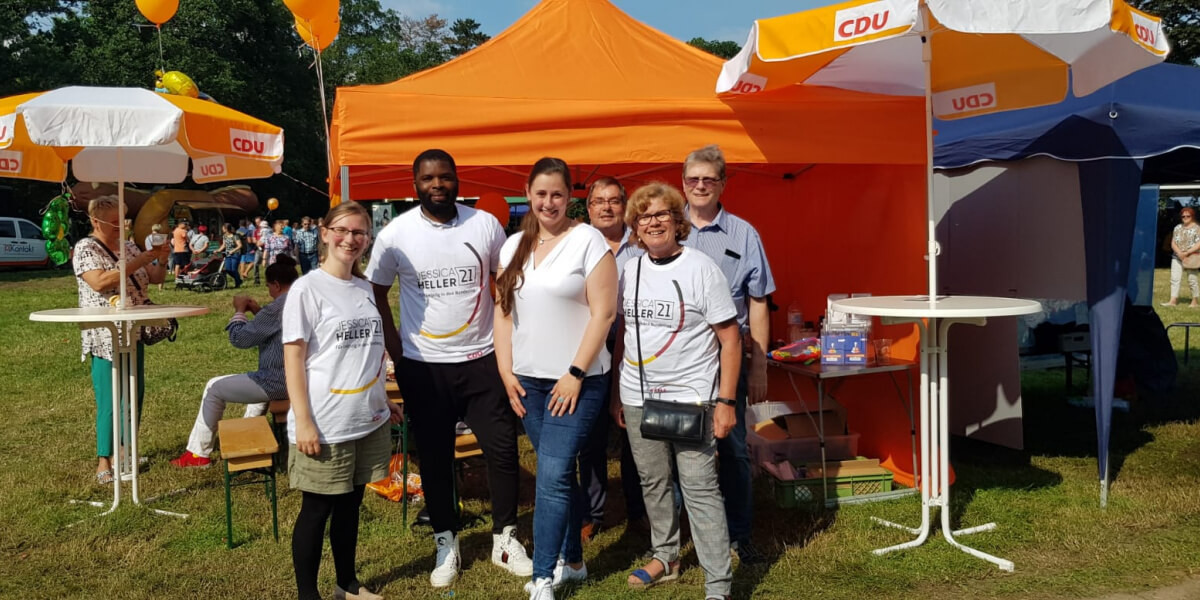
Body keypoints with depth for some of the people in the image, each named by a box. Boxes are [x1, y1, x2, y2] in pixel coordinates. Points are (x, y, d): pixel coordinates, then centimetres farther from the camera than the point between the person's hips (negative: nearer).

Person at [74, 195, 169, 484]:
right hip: (105, 337, -7)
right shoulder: (85, 248, -8)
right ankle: (103, 461, 2)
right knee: (109, 399, -6)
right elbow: (99, 282, -23)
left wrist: (161, 259, -6)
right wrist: (136, 262, -25)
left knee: (135, 394, 11)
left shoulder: (128, 246, 12)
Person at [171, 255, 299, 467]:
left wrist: (239, 311, 3)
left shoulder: (279, 306, -19)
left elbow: (239, 338, -12)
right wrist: (259, 311, 11)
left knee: (214, 387, 10)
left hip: (279, 382, -9)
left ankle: (198, 453, 22)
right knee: (258, 378, 39)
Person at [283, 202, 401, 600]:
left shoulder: (364, 289, 10)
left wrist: (384, 402, 20)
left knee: (350, 504, 17)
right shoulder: (307, 288, -9)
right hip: (325, 426, -6)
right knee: (317, 510, 6)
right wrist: (303, 422, -16)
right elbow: (293, 358, -12)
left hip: (368, 421, 6)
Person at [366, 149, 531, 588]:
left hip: (481, 359, 1)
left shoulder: (485, 224, -3)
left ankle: (505, 539, 22)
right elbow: (375, 292, 6)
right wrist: (394, 346, -1)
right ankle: (446, 543, 27)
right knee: (434, 456, 10)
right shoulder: (396, 234, -5)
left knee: (502, 448, 3)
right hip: (422, 367, 0)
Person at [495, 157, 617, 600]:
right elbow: (503, 311, 12)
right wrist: (505, 371, 4)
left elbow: (603, 313, -12)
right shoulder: (514, 246, 10)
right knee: (560, 474, 14)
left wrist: (576, 374, -14)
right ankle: (571, 561, 28)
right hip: (528, 379, 5)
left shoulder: (587, 240, -8)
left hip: (577, 380, -5)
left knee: (553, 476, -8)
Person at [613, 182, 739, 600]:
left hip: (691, 397, -5)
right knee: (652, 483, 14)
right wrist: (616, 394, 12)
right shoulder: (628, 271, 7)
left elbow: (730, 337, -7)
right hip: (638, 398, 5)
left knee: (700, 488, -5)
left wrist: (726, 401, -12)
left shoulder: (701, 268, -7)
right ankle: (665, 558, 33)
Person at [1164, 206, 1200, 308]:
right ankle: (1173, 300, -5)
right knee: (1175, 278, -4)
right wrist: (1179, 253, -9)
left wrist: (1187, 253, -18)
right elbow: (1173, 242, 7)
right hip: (1177, 257, 4)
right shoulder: (1178, 228, 11)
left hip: (1191, 258, -4)